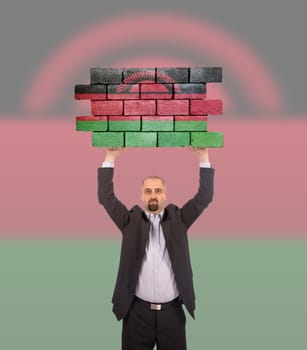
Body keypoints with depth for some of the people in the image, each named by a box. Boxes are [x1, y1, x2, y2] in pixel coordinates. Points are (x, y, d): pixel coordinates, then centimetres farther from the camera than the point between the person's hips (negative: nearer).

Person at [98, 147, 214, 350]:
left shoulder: (178, 219, 5)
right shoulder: (131, 220, 3)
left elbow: (205, 197, -1)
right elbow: (106, 197, -4)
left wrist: (204, 156, -6)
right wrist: (110, 158, -8)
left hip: (172, 311, 1)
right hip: (138, 311, 0)